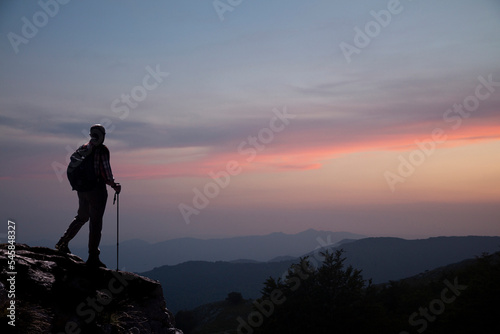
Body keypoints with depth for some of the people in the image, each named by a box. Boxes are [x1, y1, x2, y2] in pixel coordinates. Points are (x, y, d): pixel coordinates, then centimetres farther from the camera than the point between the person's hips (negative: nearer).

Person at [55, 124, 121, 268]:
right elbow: (105, 172, -17)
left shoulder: (83, 148, 7)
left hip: (82, 189, 7)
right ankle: (93, 257, 5)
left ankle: (62, 243, 27)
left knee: (81, 217, 26)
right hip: (97, 190, -7)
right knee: (95, 223, 0)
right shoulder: (102, 150, -14)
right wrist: (114, 185, -2)